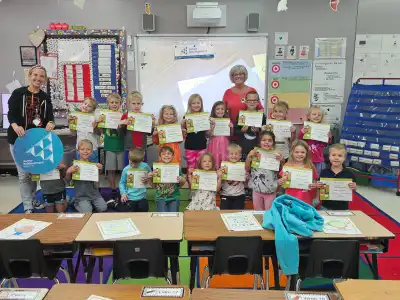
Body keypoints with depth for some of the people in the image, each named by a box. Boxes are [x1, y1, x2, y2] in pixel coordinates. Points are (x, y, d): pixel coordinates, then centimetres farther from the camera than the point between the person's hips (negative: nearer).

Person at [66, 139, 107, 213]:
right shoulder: (74, 164, -5)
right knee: (87, 213, -19)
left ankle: (92, 204, 14)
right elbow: (68, 179, 4)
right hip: (81, 196, -3)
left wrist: (99, 170, -5)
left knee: (103, 208, -14)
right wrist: (68, 172, -17)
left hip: (94, 193, 3)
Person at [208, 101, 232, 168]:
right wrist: (212, 126, -18)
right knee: (214, 164, -2)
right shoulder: (211, 121, -1)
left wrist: (231, 127, -6)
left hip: (224, 145, 2)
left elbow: (231, 135, 10)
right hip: (214, 145, -1)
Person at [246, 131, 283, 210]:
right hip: (257, 190, 1)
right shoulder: (255, 154, -6)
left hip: (271, 191, -1)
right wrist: (249, 156, -13)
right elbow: (247, 169, -1)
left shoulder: (276, 155, -8)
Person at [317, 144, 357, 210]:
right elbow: (320, 191, 2)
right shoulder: (324, 172, -6)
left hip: (343, 208, 0)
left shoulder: (349, 173, -7)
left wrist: (354, 188, -17)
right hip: (326, 207, 0)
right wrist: (318, 186, -18)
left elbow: (353, 190, 4)